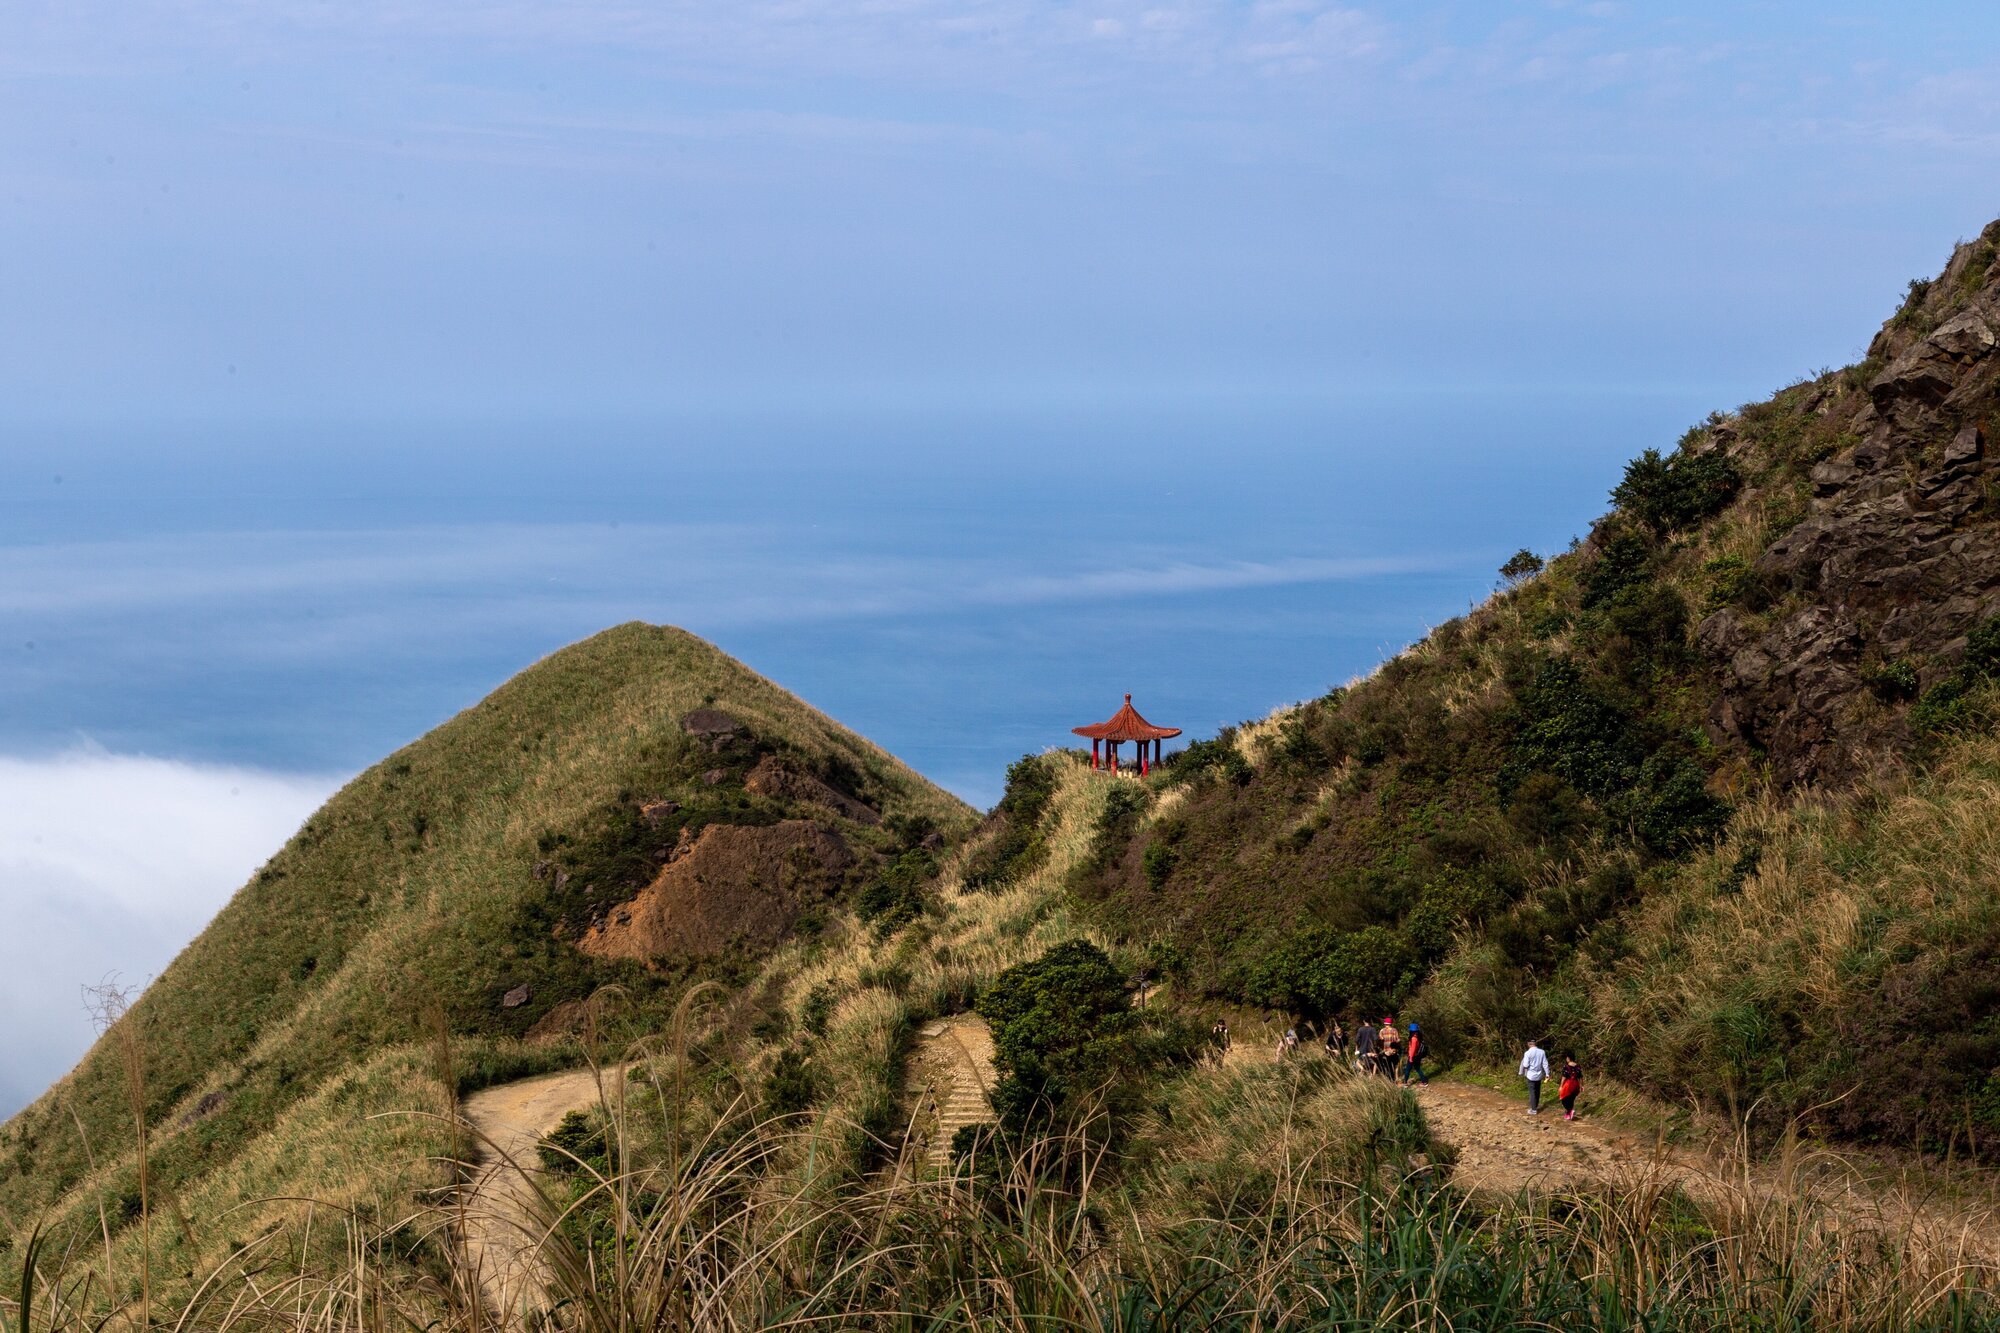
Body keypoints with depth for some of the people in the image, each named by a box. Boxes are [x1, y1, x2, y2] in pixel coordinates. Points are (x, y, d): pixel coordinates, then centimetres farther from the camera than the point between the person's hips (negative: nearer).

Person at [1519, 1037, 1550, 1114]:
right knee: (1537, 1091, 18)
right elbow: (1545, 1064, -2)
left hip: (1531, 1075, -5)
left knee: (1532, 1092, 2)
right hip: (1539, 1075, 5)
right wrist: (1547, 1074, 4)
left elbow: (1525, 1065, -17)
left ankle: (1533, 1110, 4)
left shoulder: (1528, 1053, -16)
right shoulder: (1541, 1052, -3)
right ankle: (1536, 1106, 32)